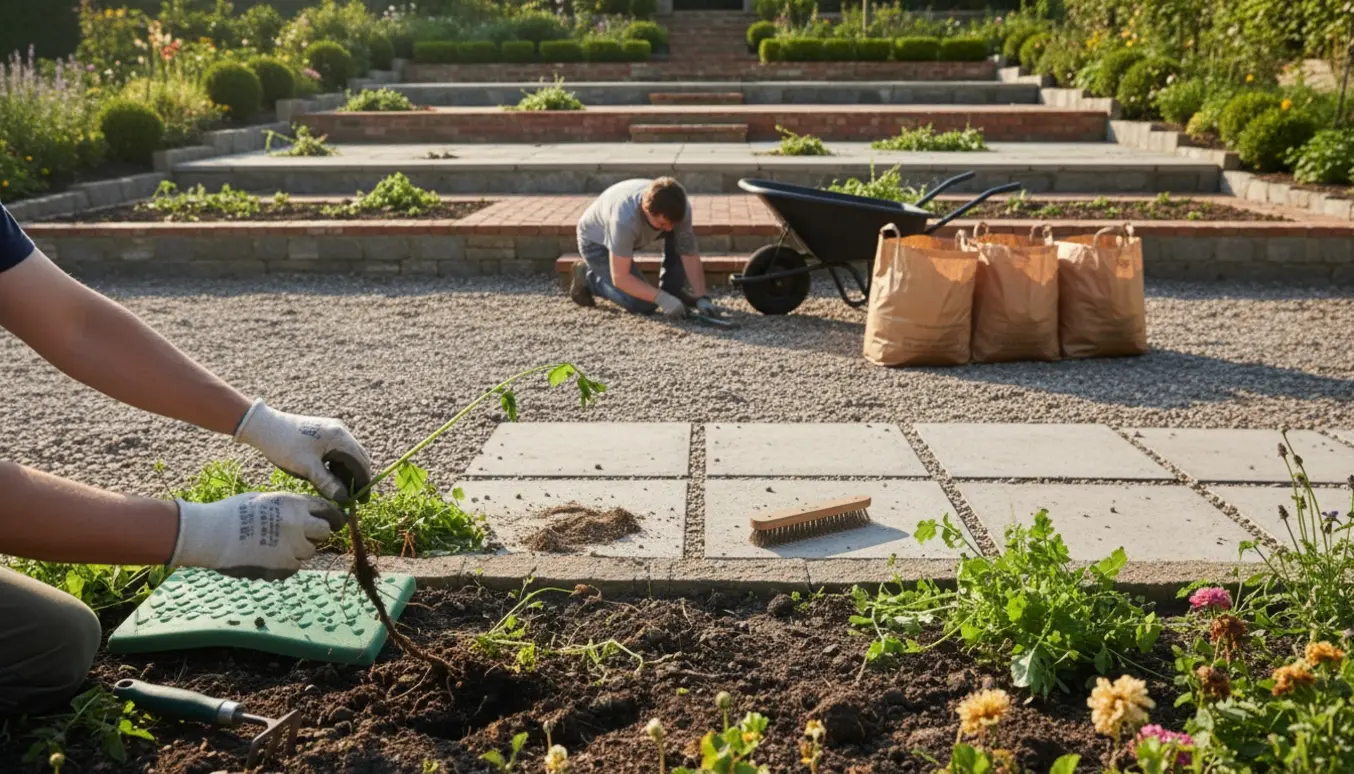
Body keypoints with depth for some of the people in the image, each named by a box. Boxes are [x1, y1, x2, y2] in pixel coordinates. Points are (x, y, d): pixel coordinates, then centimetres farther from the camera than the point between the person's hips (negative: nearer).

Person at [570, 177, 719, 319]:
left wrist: (701, 298, -29)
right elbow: (620, 277, -37)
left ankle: (672, 291, 0)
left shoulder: (680, 208, -28)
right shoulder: (625, 219, -43)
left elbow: (690, 254, -19)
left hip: (630, 231, 5)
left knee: (685, 237, -18)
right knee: (643, 305, -16)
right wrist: (662, 298, -41)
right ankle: (588, 277, 4)